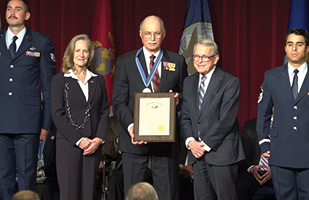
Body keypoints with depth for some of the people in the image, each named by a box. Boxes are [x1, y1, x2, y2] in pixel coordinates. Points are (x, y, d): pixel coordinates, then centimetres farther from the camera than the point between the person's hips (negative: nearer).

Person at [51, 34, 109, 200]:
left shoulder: (98, 80, 15)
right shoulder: (59, 80, 3)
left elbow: (105, 112, 11)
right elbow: (57, 115, -3)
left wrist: (99, 139, -5)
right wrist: (79, 140, -11)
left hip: (94, 145, 3)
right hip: (68, 144, -3)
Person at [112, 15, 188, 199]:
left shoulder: (177, 61, 10)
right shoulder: (125, 62, 6)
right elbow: (119, 102, 0)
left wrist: (178, 99, -8)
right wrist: (130, 126, -16)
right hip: (135, 138, -1)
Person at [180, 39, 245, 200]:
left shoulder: (230, 82, -6)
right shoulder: (189, 82, 14)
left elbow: (226, 120, -12)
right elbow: (185, 117, 13)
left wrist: (206, 144, -12)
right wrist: (190, 141, -3)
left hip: (221, 152, -5)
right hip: (197, 151, 6)